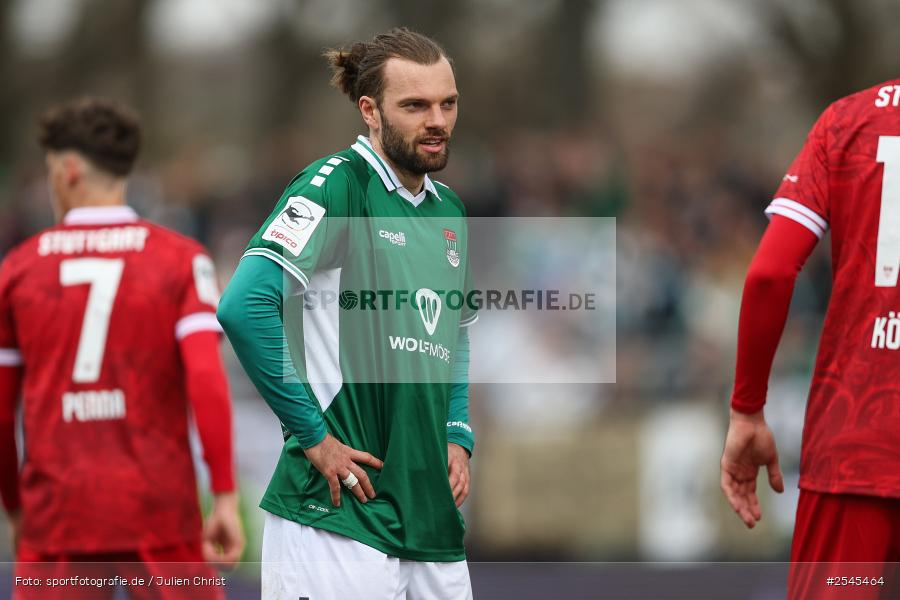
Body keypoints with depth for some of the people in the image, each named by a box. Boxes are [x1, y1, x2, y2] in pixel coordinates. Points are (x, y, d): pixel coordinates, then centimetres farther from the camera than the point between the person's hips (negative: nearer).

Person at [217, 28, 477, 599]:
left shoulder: (448, 209, 15)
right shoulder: (336, 186, -9)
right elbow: (243, 306, -21)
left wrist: (457, 437, 13)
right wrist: (312, 434, -17)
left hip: (431, 513, 8)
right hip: (336, 512, -8)